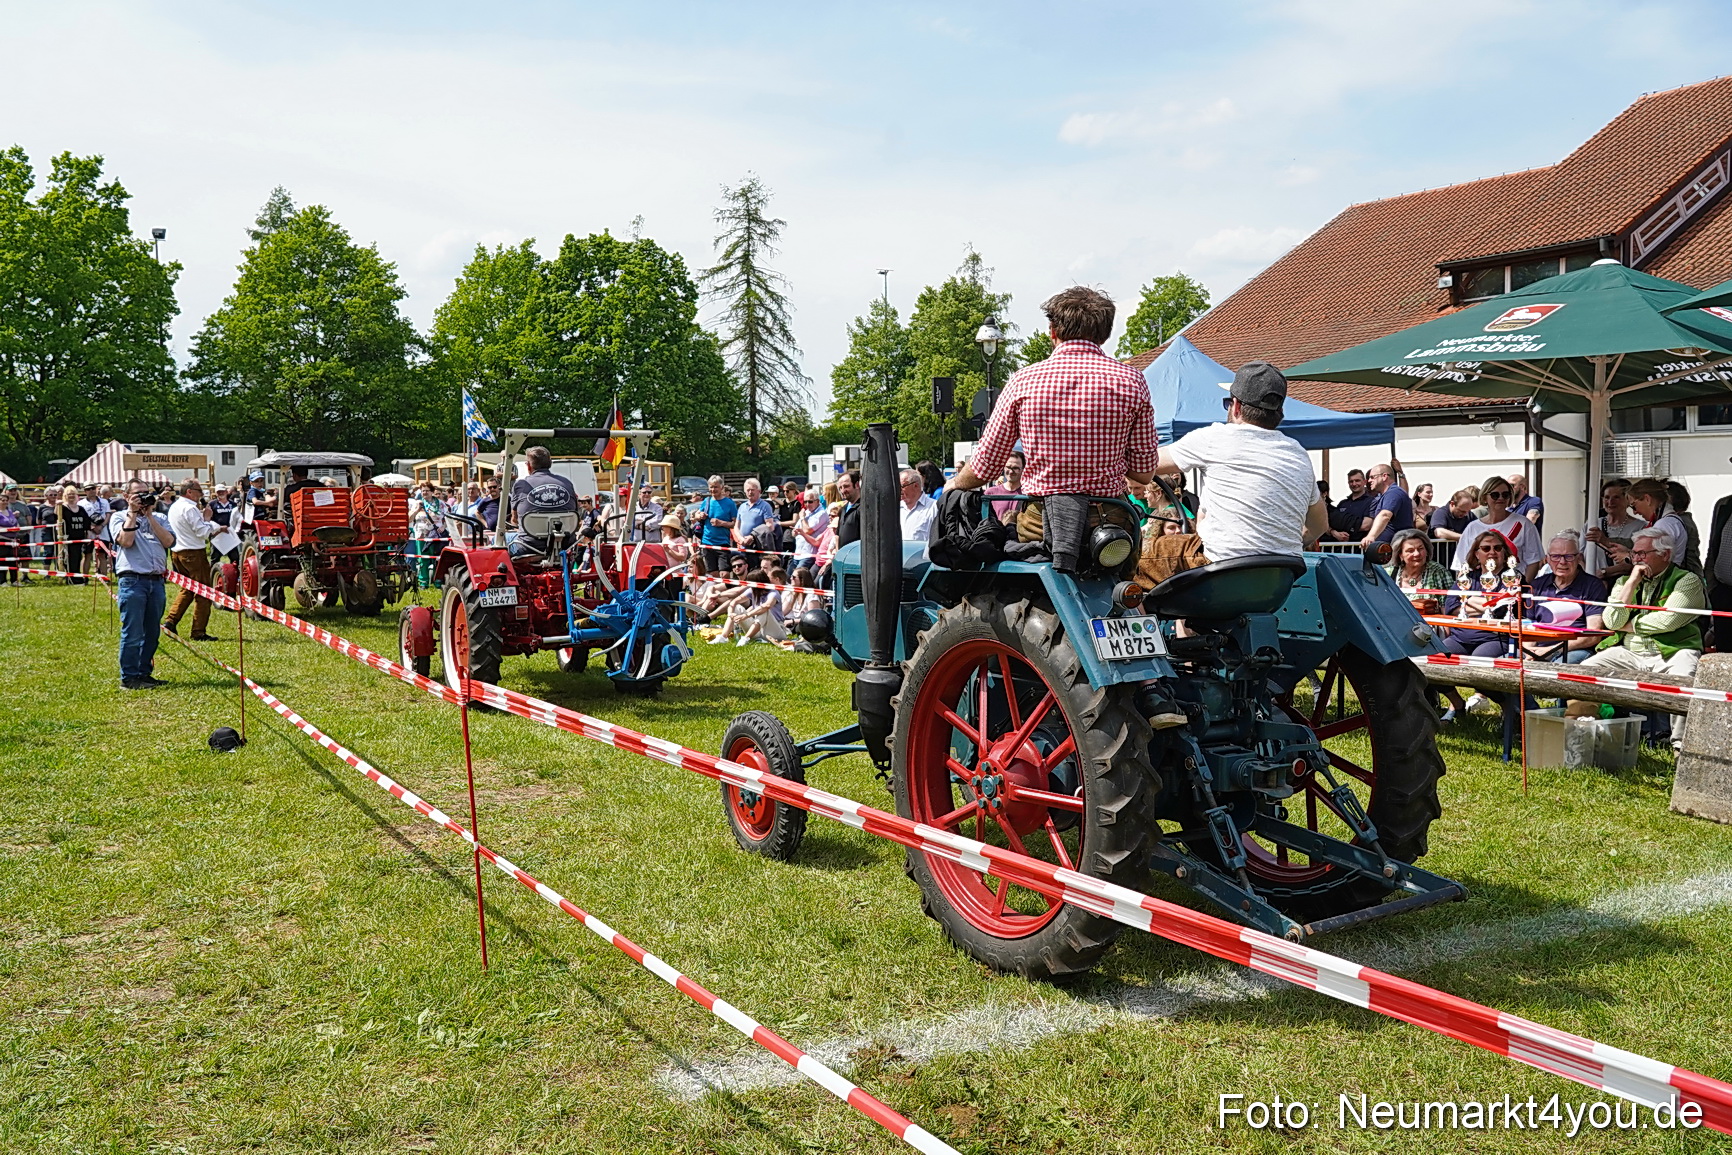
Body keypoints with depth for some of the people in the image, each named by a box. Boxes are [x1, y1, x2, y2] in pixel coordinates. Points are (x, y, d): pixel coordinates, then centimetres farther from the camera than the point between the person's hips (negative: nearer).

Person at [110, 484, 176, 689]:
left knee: (151, 633, 9)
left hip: (156, 581, 5)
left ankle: (144, 673, 19)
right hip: (132, 580, -5)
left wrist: (149, 515, -2)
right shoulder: (118, 518, 7)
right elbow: (125, 541, -12)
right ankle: (129, 678, 0)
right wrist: (132, 513, -7)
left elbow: (169, 541, -1)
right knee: (132, 632, -5)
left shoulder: (158, 518, 17)